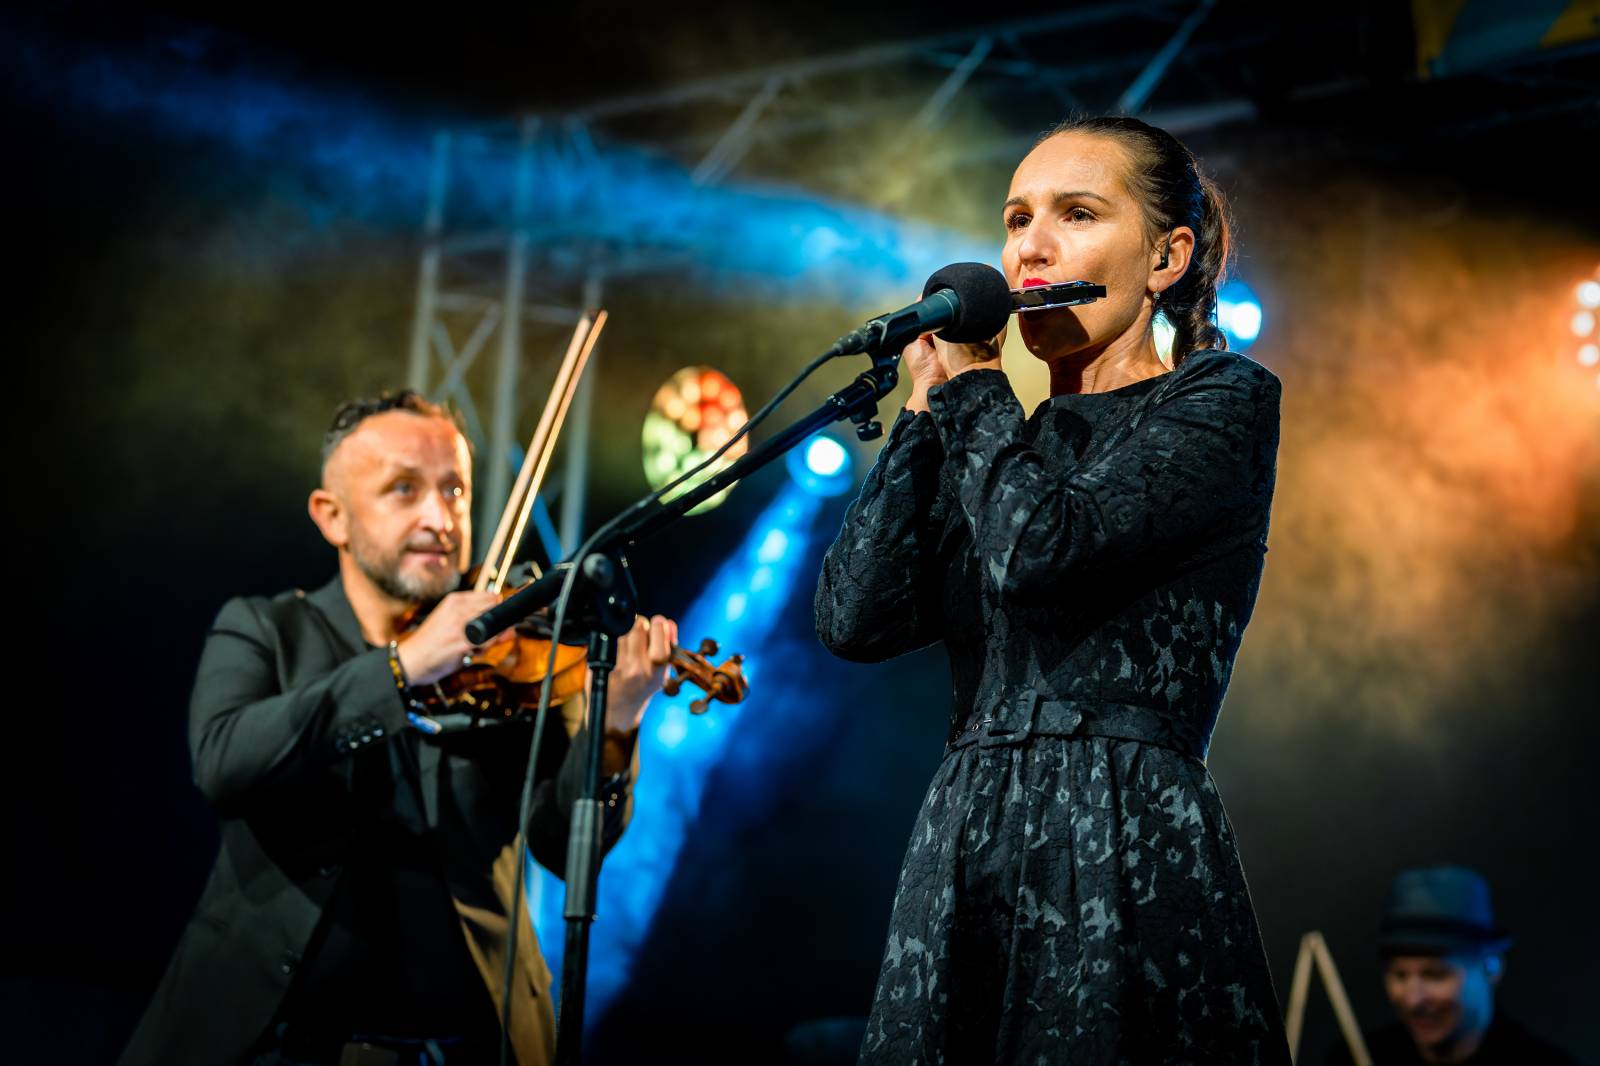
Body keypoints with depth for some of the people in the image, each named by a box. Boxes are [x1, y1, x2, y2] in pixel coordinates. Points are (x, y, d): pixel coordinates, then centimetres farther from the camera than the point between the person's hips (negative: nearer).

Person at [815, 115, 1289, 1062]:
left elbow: (1040, 549, -15)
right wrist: (930, 405, 7)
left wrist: (969, 387, 1)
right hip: (959, 861, 6)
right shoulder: (1003, 446, 19)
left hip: (1128, 868, -6)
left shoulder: (1224, 399, 1)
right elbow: (856, 617, 4)